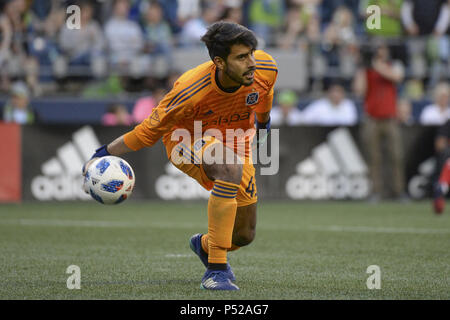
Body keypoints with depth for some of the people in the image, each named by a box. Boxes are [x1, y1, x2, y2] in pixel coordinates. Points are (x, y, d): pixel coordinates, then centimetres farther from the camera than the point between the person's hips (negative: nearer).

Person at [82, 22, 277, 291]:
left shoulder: (266, 69, -23)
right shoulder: (191, 91, -35)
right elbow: (151, 129, -22)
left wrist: (264, 120, 22)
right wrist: (105, 154, -24)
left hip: (236, 141, 5)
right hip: (187, 140, -5)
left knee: (244, 236, 5)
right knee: (230, 167, -40)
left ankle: (204, 245, 45)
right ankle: (216, 269, -33)